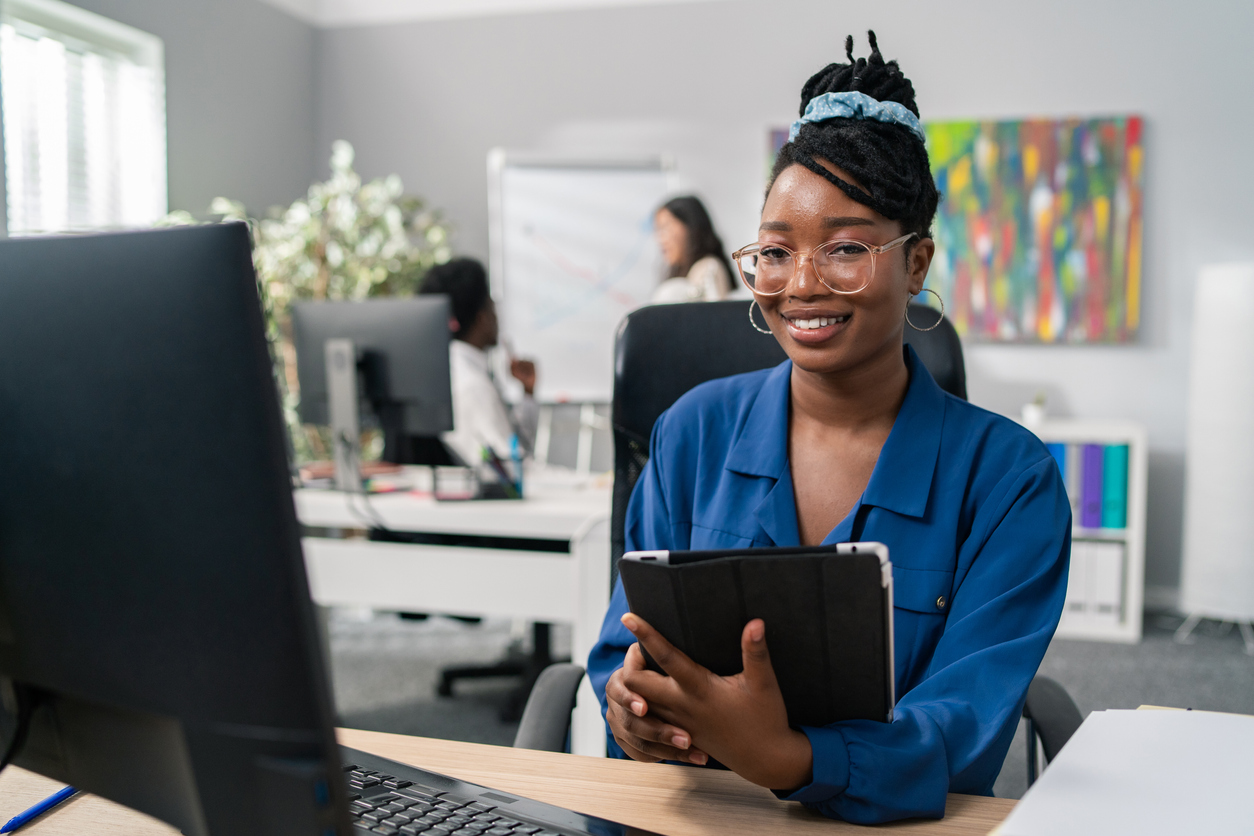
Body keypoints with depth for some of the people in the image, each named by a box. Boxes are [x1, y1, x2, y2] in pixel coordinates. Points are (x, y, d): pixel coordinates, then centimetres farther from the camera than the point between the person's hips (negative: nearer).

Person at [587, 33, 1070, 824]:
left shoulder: (1009, 477, -4)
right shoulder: (693, 432, 4)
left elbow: (965, 725, -13)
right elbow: (628, 651, 5)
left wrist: (788, 758, -31)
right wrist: (634, 704, -19)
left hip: (899, 824, -1)